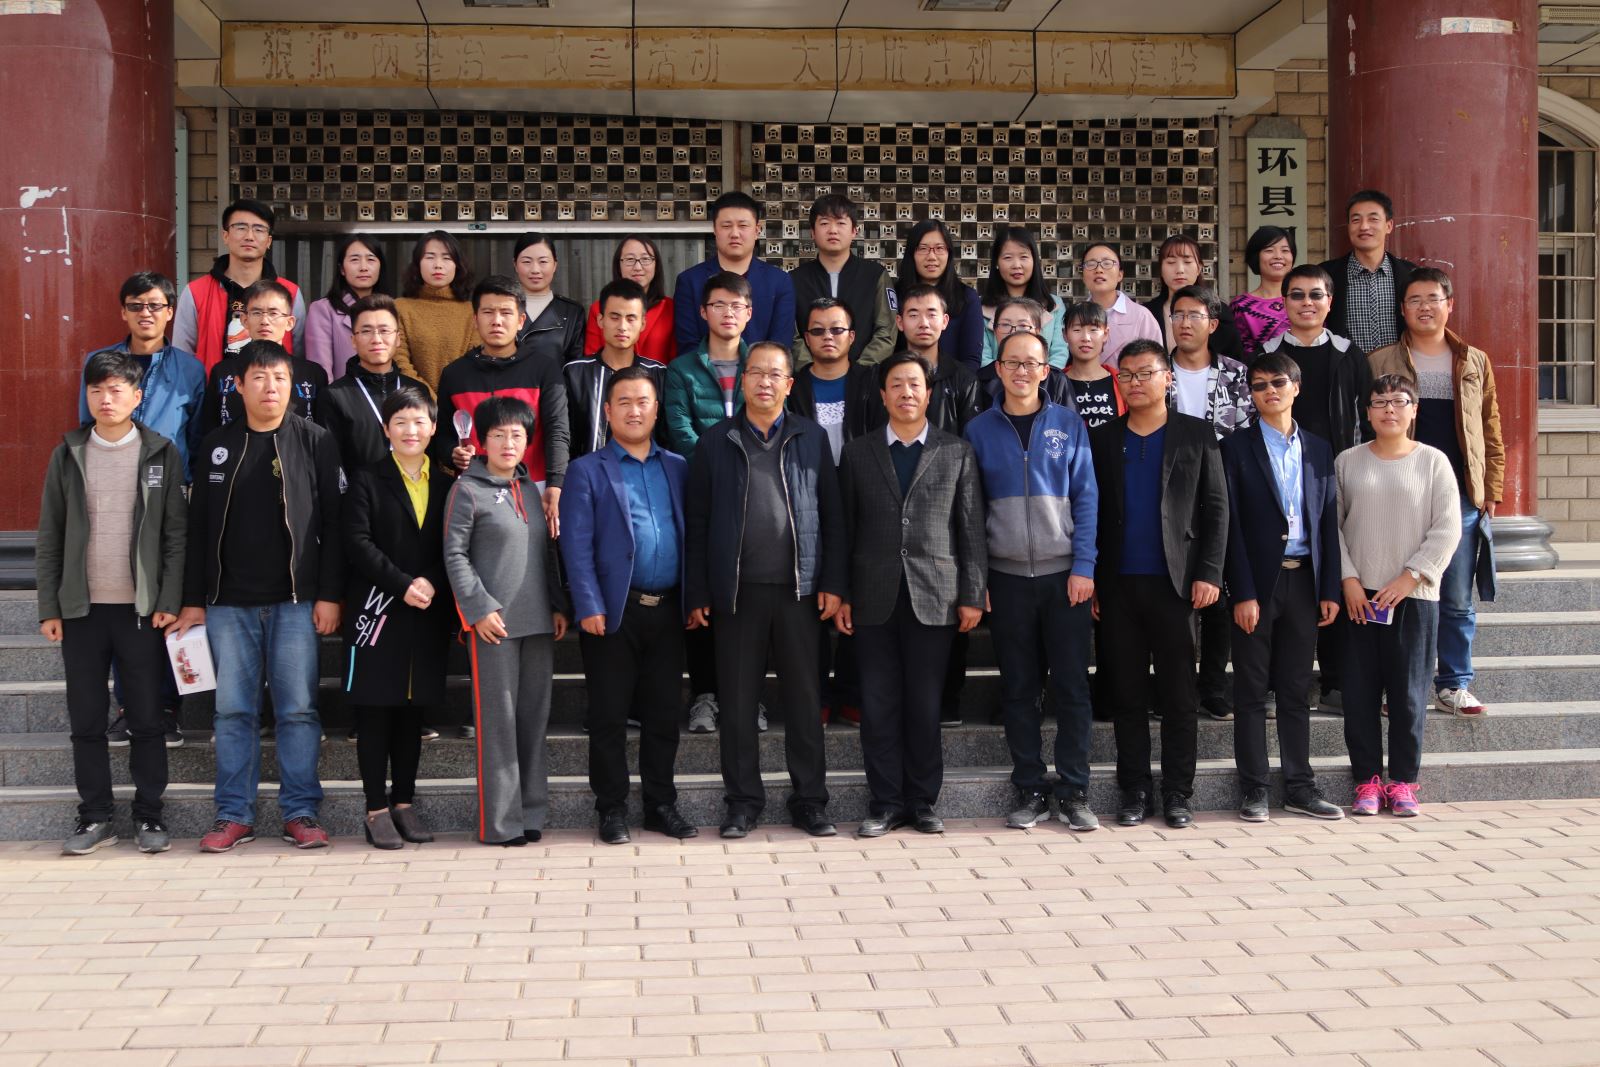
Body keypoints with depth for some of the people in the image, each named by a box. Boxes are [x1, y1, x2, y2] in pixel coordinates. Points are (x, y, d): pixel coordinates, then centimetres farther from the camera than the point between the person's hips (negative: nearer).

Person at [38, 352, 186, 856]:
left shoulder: (161, 454, 1)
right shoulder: (68, 455, 6)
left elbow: (176, 535, -1)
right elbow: (49, 539, 6)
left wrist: (170, 602, -9)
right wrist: (49, 607, 1)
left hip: (142, 608, -2)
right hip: (81, 609, 2)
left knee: (146, 719, 4)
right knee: (86, 720, 7)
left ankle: (149, 815, 13)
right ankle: (95, 816, 17)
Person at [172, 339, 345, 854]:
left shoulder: (315, 442, 2)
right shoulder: (217, 445, 10)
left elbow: (334, 523, -1)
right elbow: (199, 527, 11)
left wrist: (329, 594, -6)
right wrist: (193, 599, 7)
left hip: (295, 600, -2)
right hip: (229, 602, 2)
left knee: (298, 709, 0)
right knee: (233, 710, 4)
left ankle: (300, 811, 8)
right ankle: (234, 815, 12)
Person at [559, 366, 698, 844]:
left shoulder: (678, 468, 14)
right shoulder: (587, 471, 3)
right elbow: (577, 545, -5)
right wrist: (589, 607, -13)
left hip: (667, 611, 3)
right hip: (614, 612, -3)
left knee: (662, 713, 10)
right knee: (609, 715, 3)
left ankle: (661, 804, 20)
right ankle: (612, 808, 13)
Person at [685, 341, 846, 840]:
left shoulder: (811, 438, 8)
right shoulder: (716, 442, 6)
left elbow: (831, 516, 6)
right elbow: (697, 524, 5)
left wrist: (832, 584, -1)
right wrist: (697, 595, -1)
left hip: (799, 588, 0)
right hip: (737, 589, 0)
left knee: (804, 698, 5)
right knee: (737, 700, 4)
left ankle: (810, 801, 15)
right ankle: (743, 800, 15)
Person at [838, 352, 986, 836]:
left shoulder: (956, 452, 7)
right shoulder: (858, 452, 9)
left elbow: (971, 529, 5)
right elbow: (845, 528, 8)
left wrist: (972, 595, 0)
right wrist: (841, 595, 3)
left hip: (935, 596, -1)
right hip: (875, 597, 1)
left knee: (925, 705, 3)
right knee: (878, 705, 3)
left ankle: (922, 803, 14)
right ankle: (886, 804, 12)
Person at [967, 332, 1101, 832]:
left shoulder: (1069, 425, 4)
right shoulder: (980, 430, 5)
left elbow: (1085, 497, 2)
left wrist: (1083, 566, -7)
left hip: (1064, 575, -1)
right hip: (1007, 578, 1)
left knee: (1072, 685, 0)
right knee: (1019, 689, 5)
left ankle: (1074, 791, 8)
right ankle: (1030, 790, 14)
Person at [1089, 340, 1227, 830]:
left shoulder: (1196, 436, 6)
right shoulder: (1101, 439, 9)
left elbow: (1216, 508, 3)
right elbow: (1089, 513, 8)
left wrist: (1209, 574, -6)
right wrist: (1088, 579, 1)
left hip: (1175, 582, -1)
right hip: (1118, 585, 2)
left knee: (1179, 695, 2)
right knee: (1127, 694, 5)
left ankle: (1177, 794, 10)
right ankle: (1135, 791, 13)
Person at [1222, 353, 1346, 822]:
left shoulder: (1318, 450, 11)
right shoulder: (1237, 448, -1)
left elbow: (1328, 522, 10)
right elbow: (1230, 525, -7)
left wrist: (1330, 589, 3)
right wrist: (1242, 592, -12)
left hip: (1303, 581, 4)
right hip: (1257, 582, -3)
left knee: (1297, 691, 10)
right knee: (1252, 691, 2)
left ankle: (1299, 786, 16)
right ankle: (1256, 789, 8)